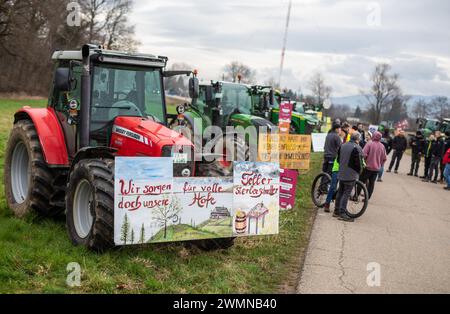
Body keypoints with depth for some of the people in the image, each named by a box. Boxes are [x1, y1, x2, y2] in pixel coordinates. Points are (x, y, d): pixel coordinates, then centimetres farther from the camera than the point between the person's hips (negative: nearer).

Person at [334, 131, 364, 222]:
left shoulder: (342, 146, 8)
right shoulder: (357, 148, -14)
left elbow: (338, 159, 15)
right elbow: (358, 163, -14)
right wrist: (359, 172, 2)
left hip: (341, 174, 7)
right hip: (351, 175, -7)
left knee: (340, 192, 15)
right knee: (346, 194, -4)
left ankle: (336, 211, 20)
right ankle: (342, 213, -5)